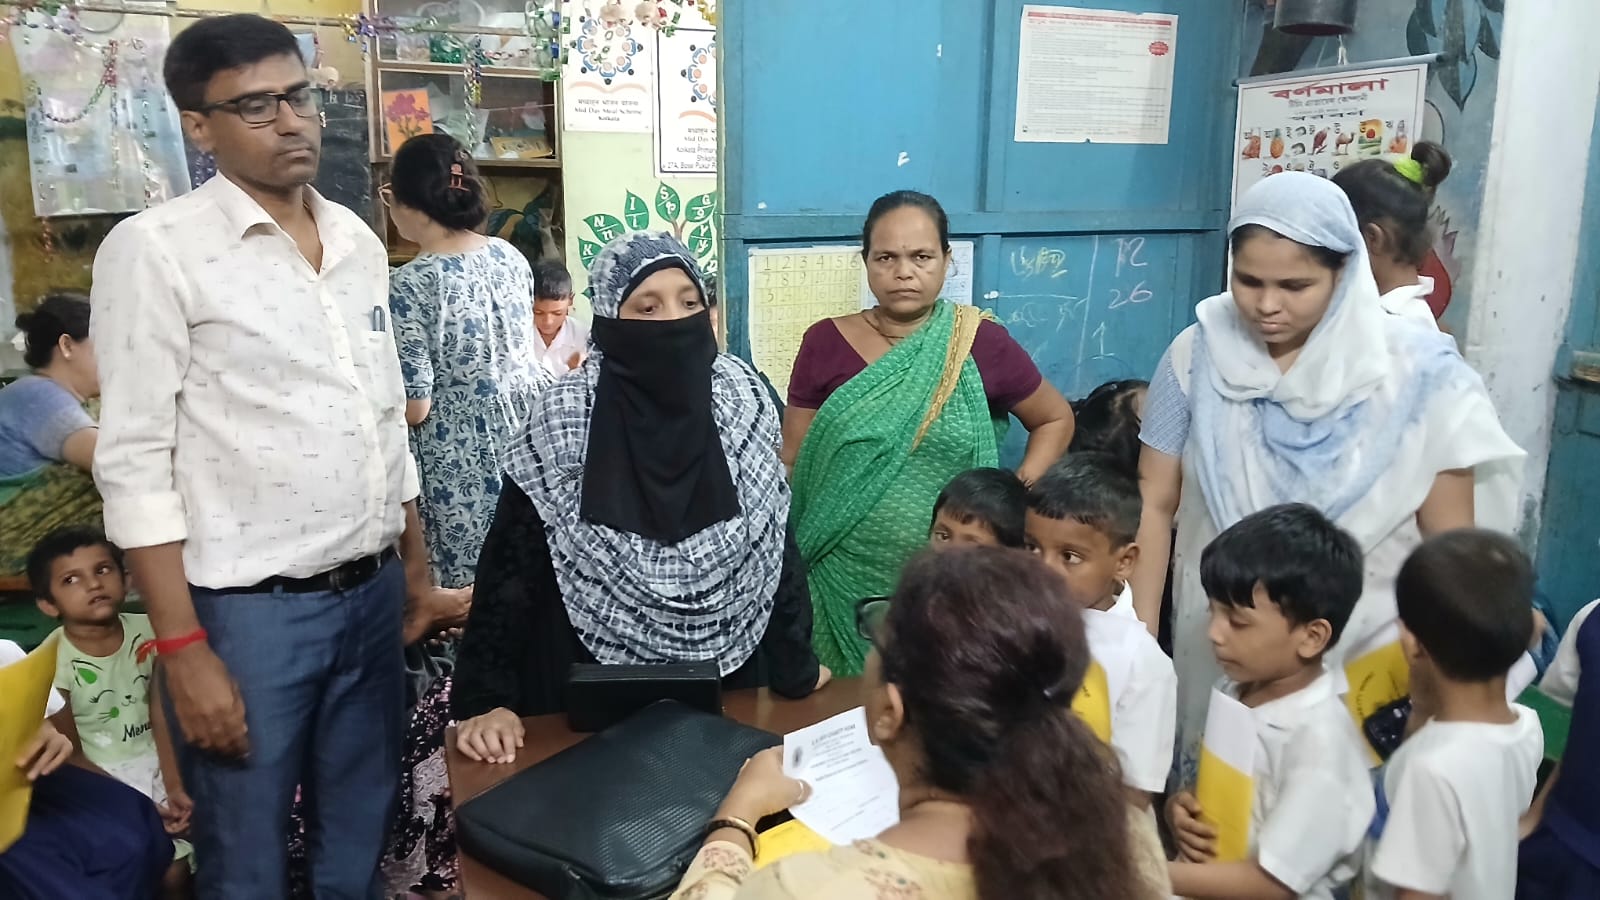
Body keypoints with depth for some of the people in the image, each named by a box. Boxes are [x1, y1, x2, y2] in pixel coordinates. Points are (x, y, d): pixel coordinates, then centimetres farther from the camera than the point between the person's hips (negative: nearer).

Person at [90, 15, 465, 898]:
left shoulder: (359, 242, 9)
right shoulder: (155, 248, -9)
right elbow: (135, 461, -11)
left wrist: (415, 561, 14)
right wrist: (183, 648, -14)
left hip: (372, 593, 5)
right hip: (249, 610, -5)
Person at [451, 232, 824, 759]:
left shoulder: (743, 399, -7)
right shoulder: (563, 424, -14)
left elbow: (774, 543, 0)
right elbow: (512, 562, -11)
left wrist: (795, 663, 3)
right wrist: (487, 699, -14)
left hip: (726, 681, 3)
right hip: (593, 692, -2)